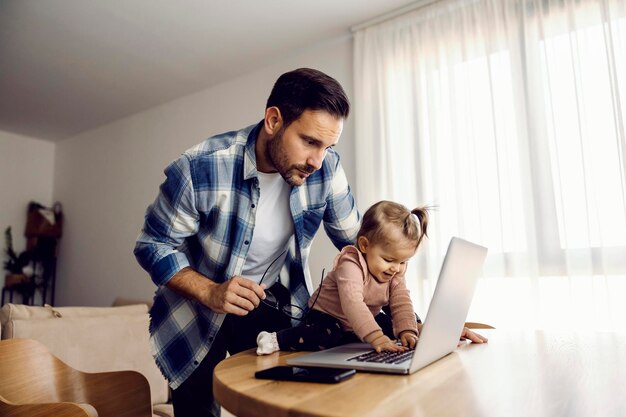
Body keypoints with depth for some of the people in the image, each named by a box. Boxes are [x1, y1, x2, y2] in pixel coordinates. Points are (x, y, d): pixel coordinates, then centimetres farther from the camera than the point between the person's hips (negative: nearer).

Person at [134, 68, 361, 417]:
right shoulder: (200, 169, -28)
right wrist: (210, 292, -32)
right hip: (198, 303, -2)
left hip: (273, 300, 3)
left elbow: (356, 242, -5)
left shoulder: (326, 168, -17)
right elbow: (154, 246, -16)